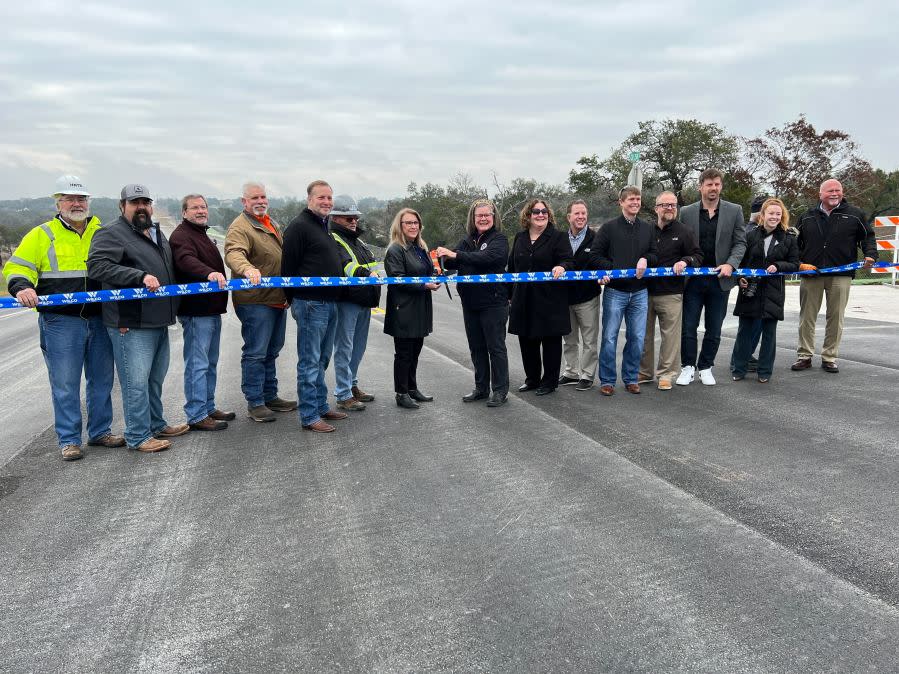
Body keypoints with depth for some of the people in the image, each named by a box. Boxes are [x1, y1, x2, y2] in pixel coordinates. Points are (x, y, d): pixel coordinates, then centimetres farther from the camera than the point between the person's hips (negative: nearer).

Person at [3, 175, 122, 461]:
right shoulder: (41, 235, 4)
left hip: (100, 320, 3)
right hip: (61, 322, -3)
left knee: (102, 379, 11)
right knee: (65, 384, 0)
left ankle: (100, 431, 25)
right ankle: (69, 440, 11)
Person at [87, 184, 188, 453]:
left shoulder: (157, 234, 20)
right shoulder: (111, 234, -7)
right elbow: (97, 266, -22)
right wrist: (141, 276, -27)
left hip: (159, 322, 9)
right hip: (131, 325, -8)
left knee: (155, 379, 18)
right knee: (136, 382, -3)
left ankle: (156, 425, 32)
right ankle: (138, 436, 6)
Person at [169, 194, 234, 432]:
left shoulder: (202, 234, 23)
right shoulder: (181, 235, -10)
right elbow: (187, 260, -30)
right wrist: (209, 273, -49)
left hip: (212, 309, 10)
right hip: (195, 310, -10)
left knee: (210, 362, 16)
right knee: (197, 364, -7)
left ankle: (208, 407, 26)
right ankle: (196, 416, -2)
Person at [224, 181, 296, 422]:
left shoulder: (271, 224, 17)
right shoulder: (239, 227, -13)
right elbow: (233, 253, -32)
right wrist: (246, 268, -52)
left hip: (277, 300, 9)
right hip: (256, 301, -9)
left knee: (271, 352, 17)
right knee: (255, 353, -3)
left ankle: (270, 397, 29)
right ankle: (254, 403, 6)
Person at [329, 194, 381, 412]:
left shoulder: (358, 240, 20)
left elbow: (374, 263, 18)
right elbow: (344, 265, -24)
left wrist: (374, 272, -1)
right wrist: (366, 274, -33)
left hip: (364, 301, 9)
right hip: (346, 301, -9)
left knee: (358, 347, 18)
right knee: (344, 349, -3)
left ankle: (352, 385, 32)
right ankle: (343, 396, 4)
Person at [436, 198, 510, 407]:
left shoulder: (499, 239, -7)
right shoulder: (468, 240, 11)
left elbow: (485, 258, -25)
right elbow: (454, 262, 2)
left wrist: (456, 255, -31)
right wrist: (444, 259, -22)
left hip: (493, 302, -6)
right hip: (470, 302, 6)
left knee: (496, 346, 1)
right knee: (476, 347, 14)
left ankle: (500, 390, 11)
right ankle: (481, 388, 26)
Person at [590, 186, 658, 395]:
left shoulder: (648, 229, 11)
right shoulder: (609, 228, 0)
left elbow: (656, 255, 13)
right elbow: (595, 256, -4)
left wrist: (646, 259, -8)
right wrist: (615, 269, -13)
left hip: (639, 293, 4)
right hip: (615, 291, -3)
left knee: (637, 338, 6)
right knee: (609, 337, -1)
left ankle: (631, 379, 20)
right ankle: (607, 380, 10)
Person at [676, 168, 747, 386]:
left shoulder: (734, 211, 3)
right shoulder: (686, 212, 3)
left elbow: (740, 243, 3)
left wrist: (730, 264, -12)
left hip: (720, 279, 1)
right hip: (693, 278, 0)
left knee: (714, 330, 8)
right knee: (688, 327, 3)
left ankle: (705, 367, 21)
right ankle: (688, 367, 15)